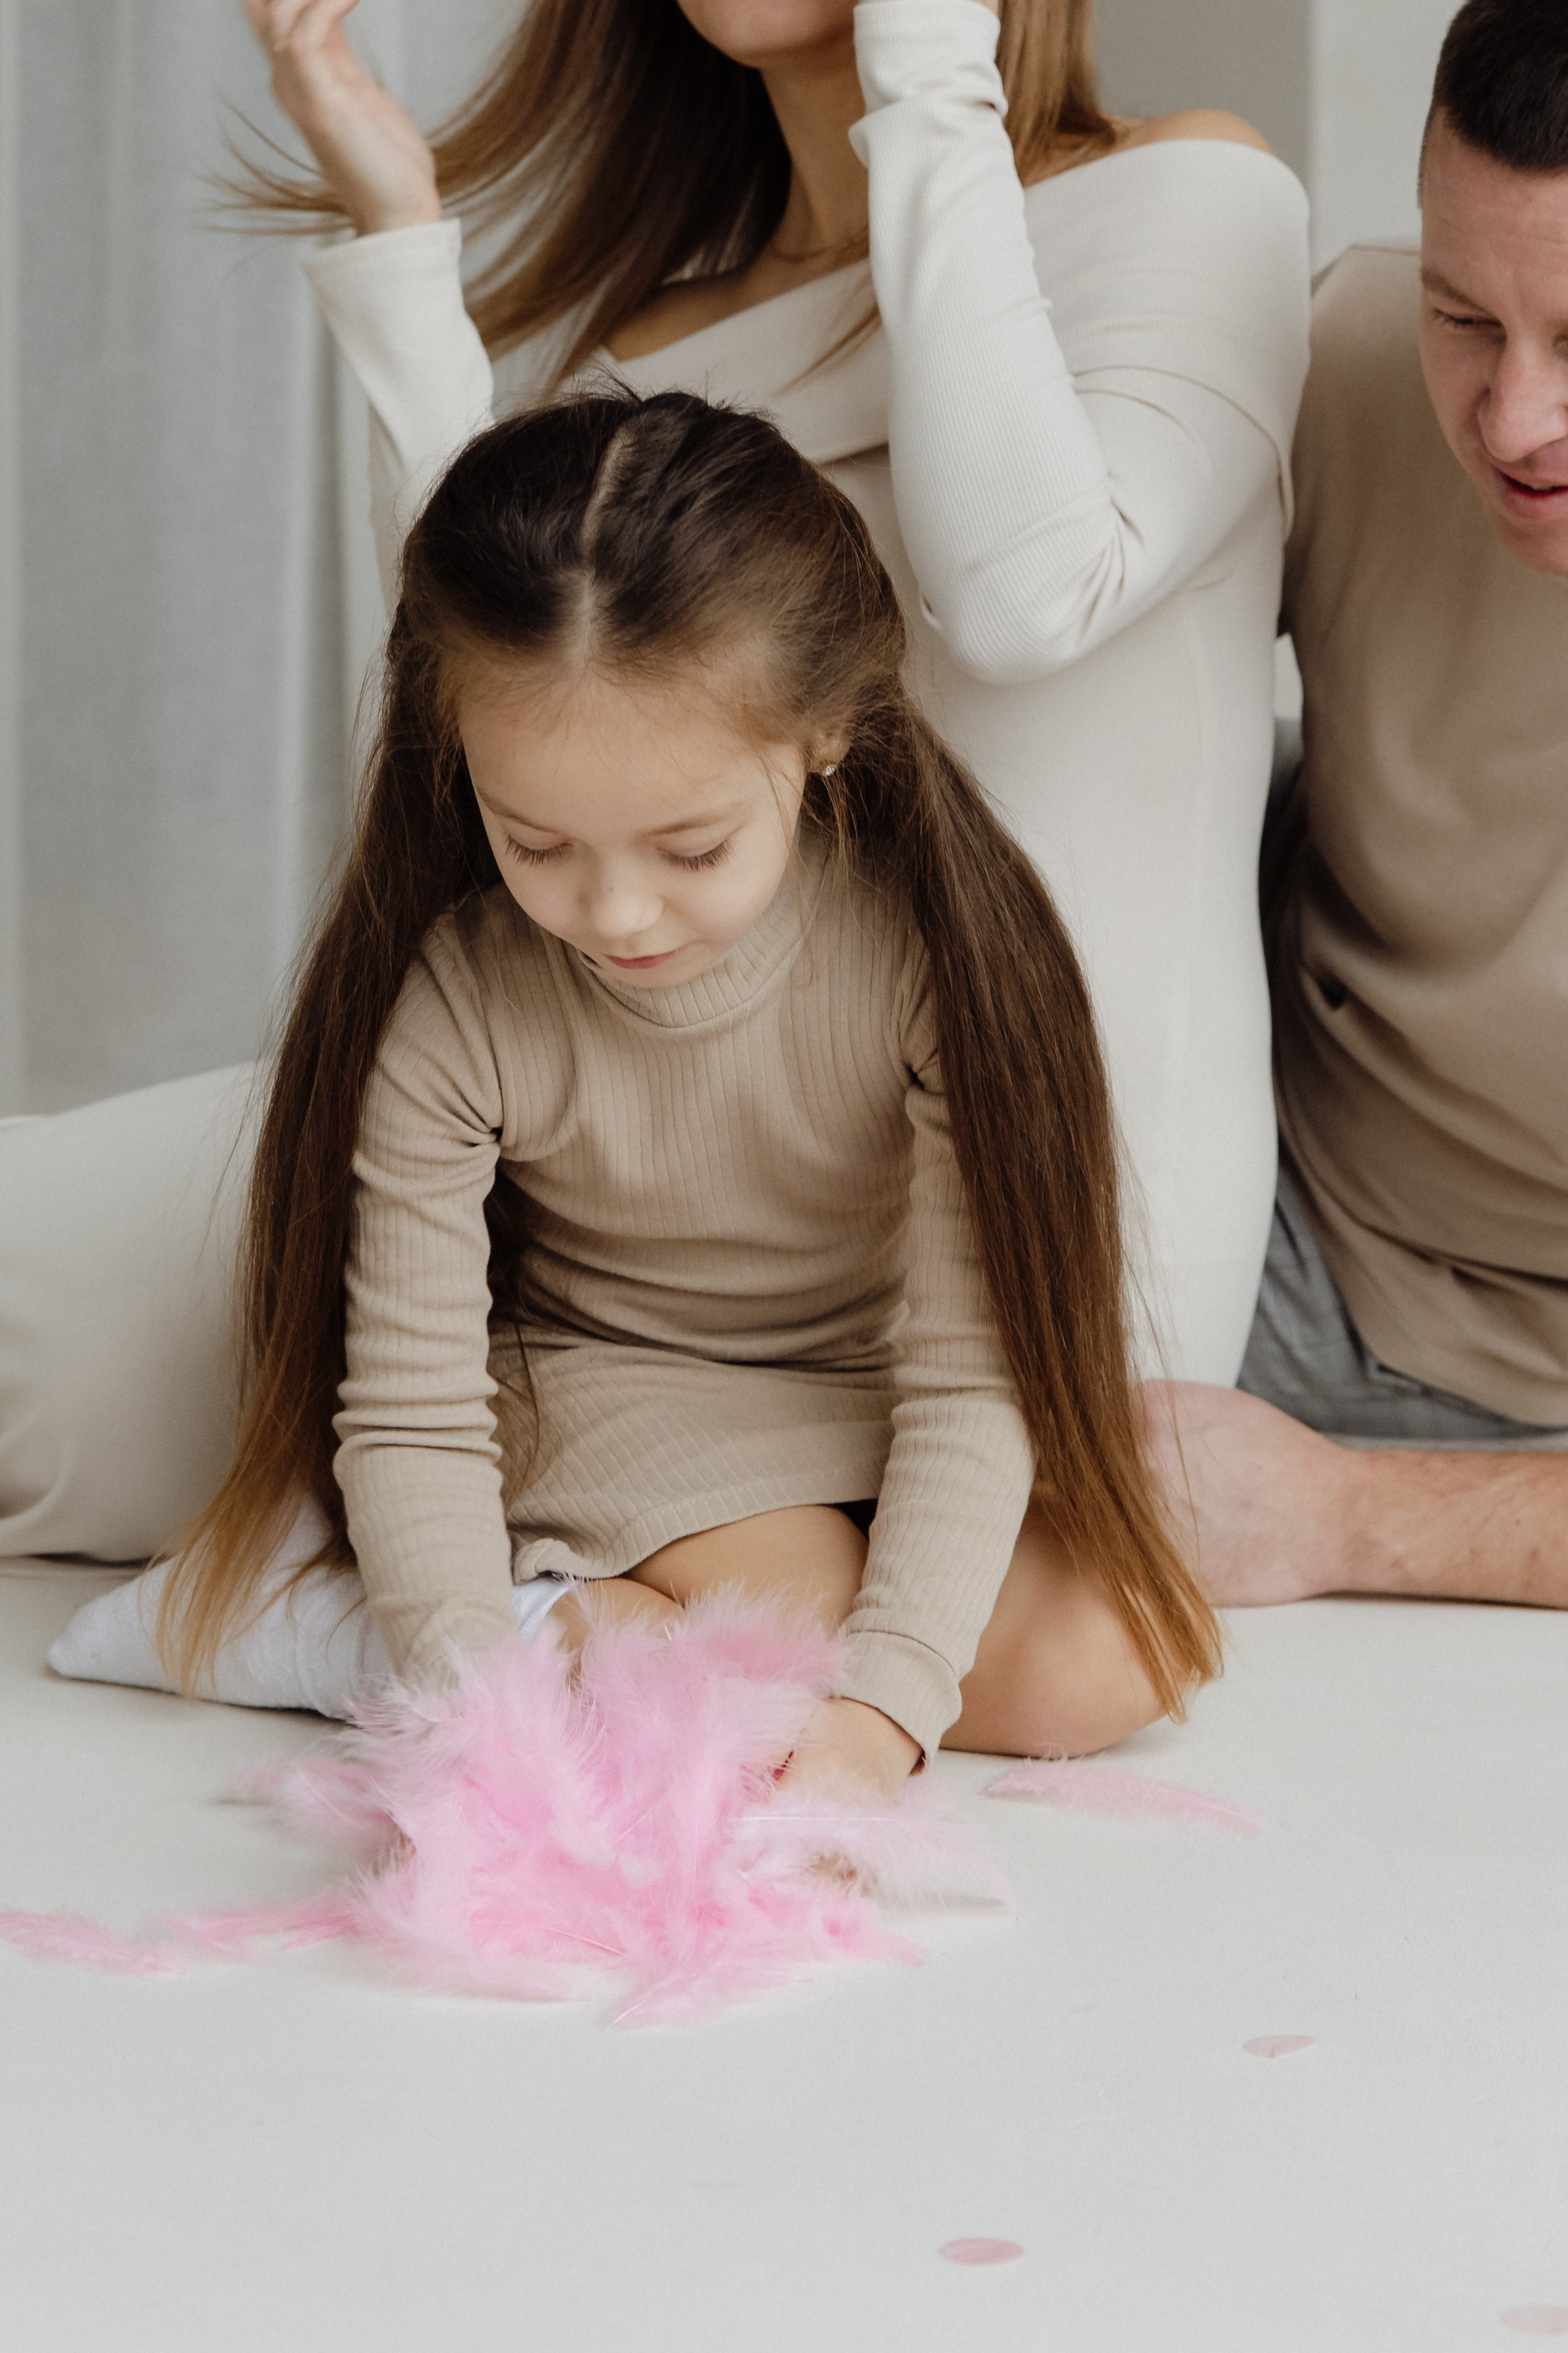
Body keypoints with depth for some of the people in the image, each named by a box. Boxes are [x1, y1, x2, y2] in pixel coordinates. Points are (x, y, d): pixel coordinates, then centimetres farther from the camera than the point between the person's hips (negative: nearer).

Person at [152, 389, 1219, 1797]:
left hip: (881, 1385, 3)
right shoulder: (447, 1010, -25)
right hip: (621, 1386, -3)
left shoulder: (929, 944, -26)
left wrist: (884, 1705, -36)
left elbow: (969, 1363, -25)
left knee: (1111, 1662, -19)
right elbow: (411, 1412, -20)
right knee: (802, 1608, -30)